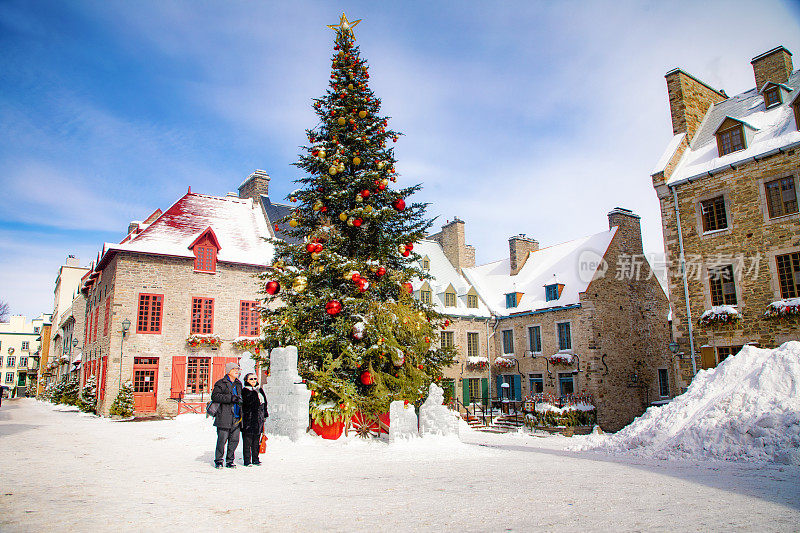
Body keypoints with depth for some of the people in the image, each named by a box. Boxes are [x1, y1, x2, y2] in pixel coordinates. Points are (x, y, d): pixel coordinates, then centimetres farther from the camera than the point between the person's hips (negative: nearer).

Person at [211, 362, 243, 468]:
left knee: (235, 440, 4)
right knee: (222, 440, -3)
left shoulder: (238, 384, 19)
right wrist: (231, 398, -21)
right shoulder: (221, 383, -2)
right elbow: (214, 396, -15)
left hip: (236, 418, 6)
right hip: (224, 418, -6)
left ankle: (229, 461, 16)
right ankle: (218, 461, 11)